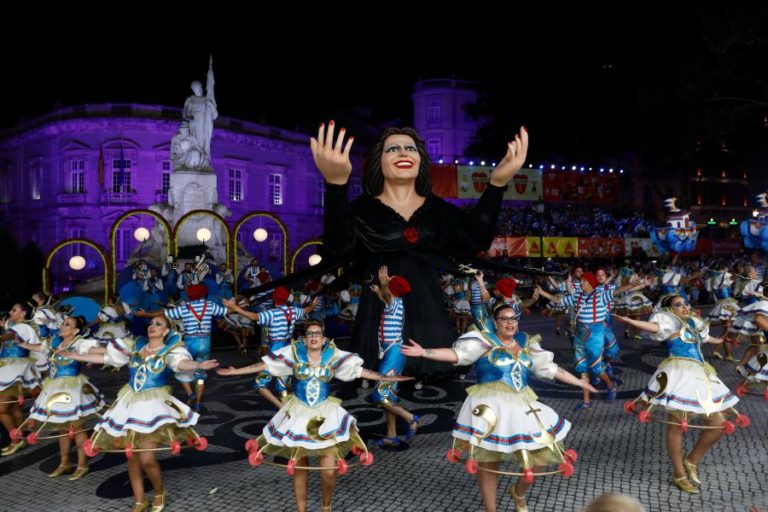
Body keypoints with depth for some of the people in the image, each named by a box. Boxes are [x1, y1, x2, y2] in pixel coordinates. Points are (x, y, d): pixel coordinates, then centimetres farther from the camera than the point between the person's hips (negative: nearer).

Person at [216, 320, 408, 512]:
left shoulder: (332, 355, -4)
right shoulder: (295, 352, -5)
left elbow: (358, 370, -4)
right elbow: (265, 365, -2)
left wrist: (386, 378, -8)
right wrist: (235, 371, -4)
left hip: (326, 415, 0)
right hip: (298, 414, 1)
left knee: (329, 472, -5)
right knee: (299, 468, 11)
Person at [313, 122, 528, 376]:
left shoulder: (439, 209, 10)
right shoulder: (363, 208, 3)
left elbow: (475, 240, -8)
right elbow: (340, 249, -18)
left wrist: (497, 183, -21)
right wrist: (336, 183, -33)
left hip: (430, 317, 2)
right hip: (379, 318, -2)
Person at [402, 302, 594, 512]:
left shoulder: (526, 343, 12)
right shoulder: (485, 341, -3)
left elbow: (550, 368, 18)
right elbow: (457, 353, -13)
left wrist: (579, 382, 21)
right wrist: (424, 352, -25)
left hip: (521, 405, 5)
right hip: (491, 406, -5)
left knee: (542, 452, 6)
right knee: (488, 461, 3)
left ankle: (519, 492, 33)